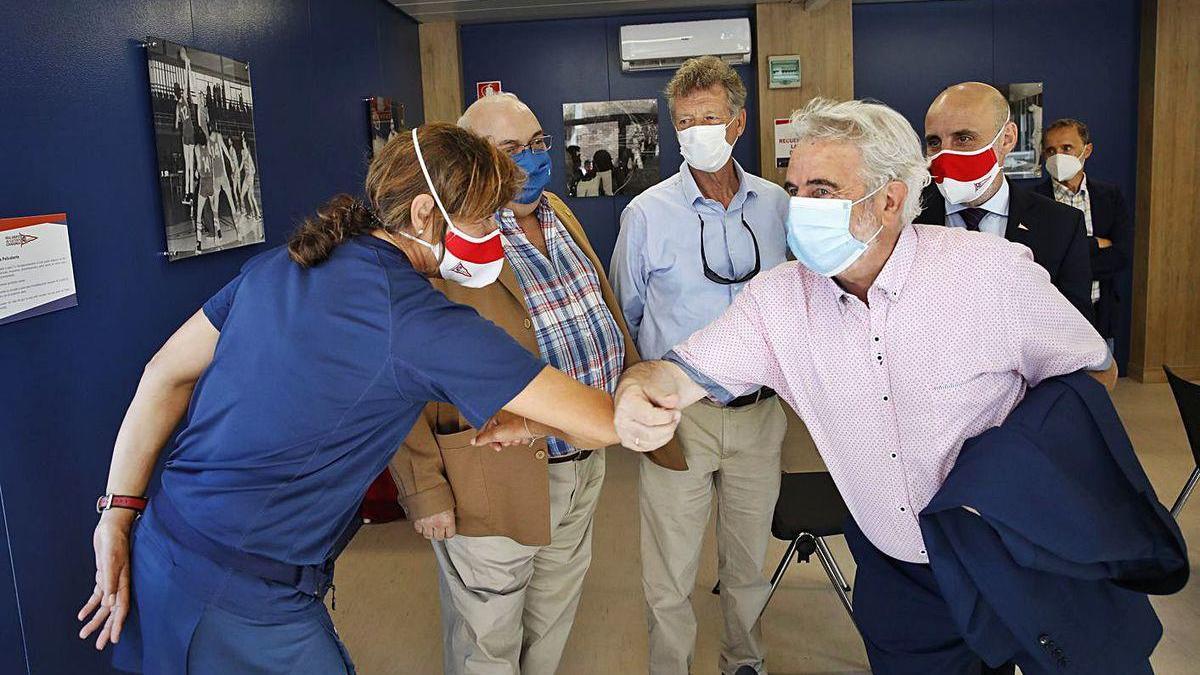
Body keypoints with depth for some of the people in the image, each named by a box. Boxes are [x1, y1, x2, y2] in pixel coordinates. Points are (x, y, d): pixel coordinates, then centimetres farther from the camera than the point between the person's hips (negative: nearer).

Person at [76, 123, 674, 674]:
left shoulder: (278, 266, 3)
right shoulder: (421, 321, -20)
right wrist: (526, 422, 5)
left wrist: (118, 516, 12)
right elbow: (601, 422, -18)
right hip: (244, 609, -8)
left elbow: (165, 373, 8)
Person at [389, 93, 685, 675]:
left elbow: (605, 315, 17)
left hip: (584, 468, 7)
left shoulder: (560, 215, 8)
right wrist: (426, 491, -18)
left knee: (551, 626, 26)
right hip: (497, 485, -7)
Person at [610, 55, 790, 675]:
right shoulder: (647, 213, -7)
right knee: (670, 577, 5)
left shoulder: (776, 205, 2)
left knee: (749, 560, 19)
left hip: (760, 410, 3)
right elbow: (624, 319, 3)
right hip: (678, 414, -3)